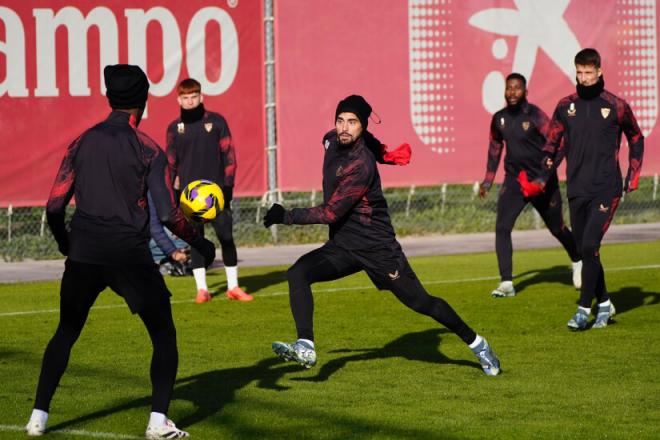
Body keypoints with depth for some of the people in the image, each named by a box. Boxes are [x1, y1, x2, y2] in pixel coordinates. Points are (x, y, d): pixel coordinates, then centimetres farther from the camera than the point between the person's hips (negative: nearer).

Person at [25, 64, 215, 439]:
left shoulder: (82, 143, 6)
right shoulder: (148, 149, -5)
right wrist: (201, 244, 6)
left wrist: (66, 244, 25)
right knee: (164, 336, 9)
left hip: (84, 255, 4)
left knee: (65, 334, 18)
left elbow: (54, 207, 6)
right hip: (130, 258, -4)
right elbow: (169, 215, -9)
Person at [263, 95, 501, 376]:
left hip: (376, 247, -7)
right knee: (297, 274, -16)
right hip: (341, 246, 7)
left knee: (420, 302, -3)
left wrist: (286, 216, -22)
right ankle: (305, 348, -25)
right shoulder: (332, 141, -1)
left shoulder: (361, 165, -25)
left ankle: (476, 344, 16)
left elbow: (330, 214, -26)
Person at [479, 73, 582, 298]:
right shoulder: (499, 119, 4)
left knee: (557, 228, 10)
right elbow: (495, 148, 20)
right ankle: (506, 283, -12)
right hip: (514, 180, 4)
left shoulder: (535, 115, -14)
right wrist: (488, 180, 20)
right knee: (502, 228, -14)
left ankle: (577, 262, 41)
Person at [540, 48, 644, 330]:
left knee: (590, 246, -16)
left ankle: (584, 310, -10)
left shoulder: (615, 106, -1)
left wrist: (633, 174, 7)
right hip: (577, 190, 4)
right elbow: (555, 140, 15)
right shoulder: (566, 106, 7)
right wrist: (549, 161, -6)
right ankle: (604, 304, 24)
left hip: (606, 189, -4)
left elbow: (636, 138, 12)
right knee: (585, 251, 8)